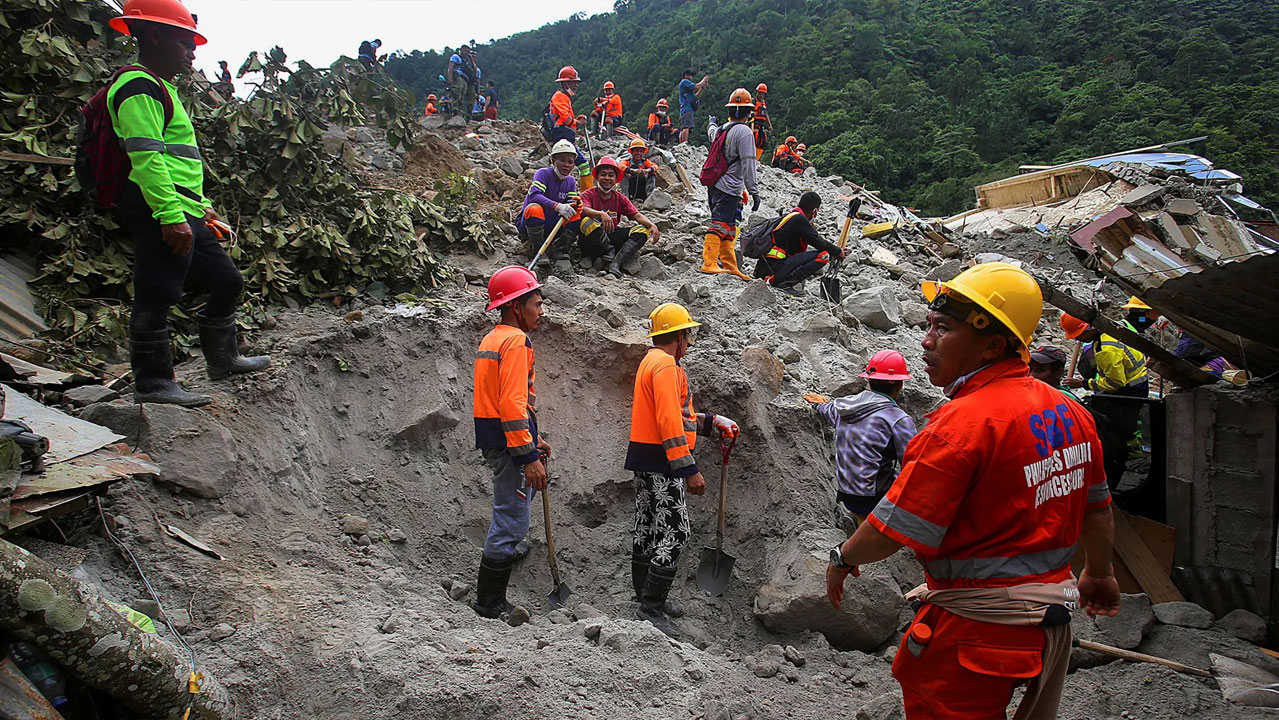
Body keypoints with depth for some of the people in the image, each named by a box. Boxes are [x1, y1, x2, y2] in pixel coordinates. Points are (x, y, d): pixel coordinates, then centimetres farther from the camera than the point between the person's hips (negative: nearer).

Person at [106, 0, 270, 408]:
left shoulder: (159, 89, 25)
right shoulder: (139, 88, -10)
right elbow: (146, 157, -20)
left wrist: (200, 205, 29)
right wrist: (171, 214, -25)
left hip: (183, 213, 11)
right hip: (160, 215, -11)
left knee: (226, 281, 16)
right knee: (156, 296, -7)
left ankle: (223, 359, 28)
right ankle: (152, 382, 0)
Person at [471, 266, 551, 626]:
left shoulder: (492, 338, 17)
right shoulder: (515, 341, -15)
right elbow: (513, 404, -23)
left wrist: (532, 438, 24)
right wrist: (528, 456, -23)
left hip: (494, 437, 11)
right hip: (509, 443, -11)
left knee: (510, 515, 20)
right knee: (512, 522, -3)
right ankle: (490, 602, 7)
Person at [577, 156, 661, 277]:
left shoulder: (620, 198, 13)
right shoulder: (588, 194, -1)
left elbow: (636, 215, 1)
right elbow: (584, 210, -24)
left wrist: (652, 225, -20)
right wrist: (601, 214, -45)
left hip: (611, 238, 5)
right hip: (590, 243, -5)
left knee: (643, 230, -15)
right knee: (587, 222, -36)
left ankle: (615, 264, -32)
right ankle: (611, 253, -19)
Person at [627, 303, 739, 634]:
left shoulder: (651, 361, 17)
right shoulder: (666, 365, -16)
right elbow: (669, 423, -23)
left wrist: (713, 422, 20)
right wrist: (690, 470, -23)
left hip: (644, 459, 11)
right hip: (660, 461, -11)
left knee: (647, 528, 16)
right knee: (675, 533, -7)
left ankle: (647, 597, 27)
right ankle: (651, 608, -2)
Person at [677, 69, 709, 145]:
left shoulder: (686, 83, 31)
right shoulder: (685, 82, 1)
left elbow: (696, 96, 28)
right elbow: (696, 87, -12)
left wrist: (702, 87, 19)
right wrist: (704, 80, 3)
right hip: (687, 108, -11)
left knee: (682, 128, 4)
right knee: (686, 127, -22)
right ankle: (685, 143, -33)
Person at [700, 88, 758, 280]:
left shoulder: (722, 130, 15)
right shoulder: (744, 132, -10)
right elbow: (748, 164, -15)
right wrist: (754, 192, -13)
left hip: (715, 185, 9)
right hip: (729, 188, -9)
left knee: (728, 227, 12)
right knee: (720, 224, -12)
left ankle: (729, 265, 15)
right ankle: (709, 262, -17)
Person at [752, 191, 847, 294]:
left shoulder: (789, 217, 21)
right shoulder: (799, 219, -6)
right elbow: (818, 242, -9)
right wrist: (838, 252, 7)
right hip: (775, 271, -10)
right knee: (823, 255, -10)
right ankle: (785, 283, -13)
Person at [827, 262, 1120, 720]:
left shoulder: (964, 421, -25)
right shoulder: (1070, 412, 2)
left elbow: (893, 529, -22)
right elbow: (1096, 507, 15)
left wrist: (843, 558, -3)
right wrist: (1099, 574, 31)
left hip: (975, 630, -9)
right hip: (1052, 621, 9)